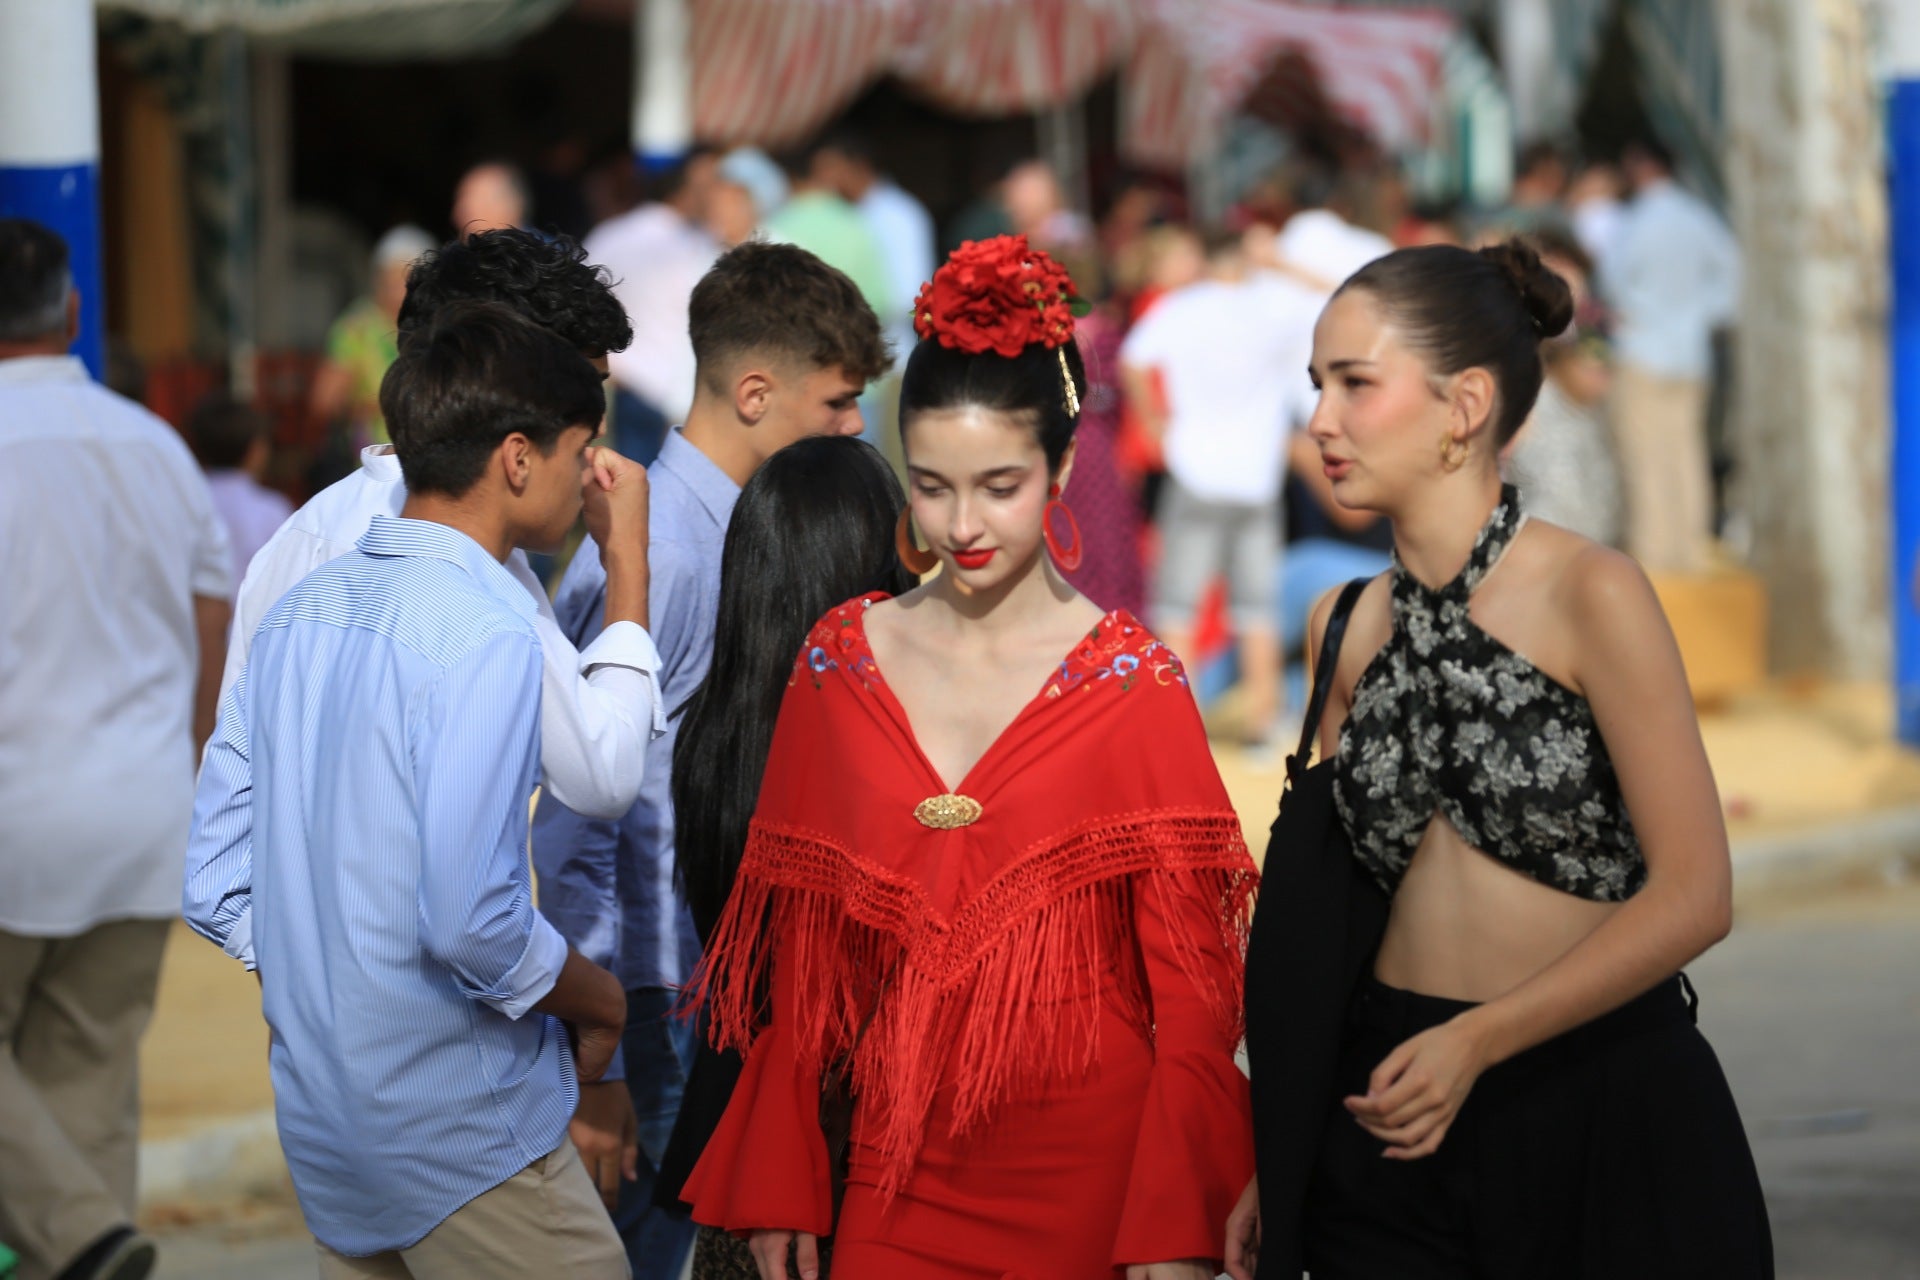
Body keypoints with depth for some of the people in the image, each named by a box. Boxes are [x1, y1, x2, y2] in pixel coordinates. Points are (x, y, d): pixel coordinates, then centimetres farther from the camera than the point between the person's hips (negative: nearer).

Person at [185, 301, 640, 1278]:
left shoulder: (301, 611, 7)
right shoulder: (485, 631, -17)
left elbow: (214, 888, 8)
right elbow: (471, 919, -24)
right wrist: (597, 999, -7)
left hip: (320, 1116, 8)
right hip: (463, 1133, -8)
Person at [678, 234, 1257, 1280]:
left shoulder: (1134, 685, -7)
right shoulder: (839, 662, 3)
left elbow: (1192, 989, -6)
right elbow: (802, 953, 9)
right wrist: (778, 1184, 5)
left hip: (1088, 1176, -3)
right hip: (900, 1167, 3)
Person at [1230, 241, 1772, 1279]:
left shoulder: (1590, 595, -11)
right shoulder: (1348, 628, 4)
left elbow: (1693, 895, -13)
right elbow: (1335, 903, 11)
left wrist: (1476, 1041, -17)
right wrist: (1277, 1158, 6)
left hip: (1602, 1118, -4)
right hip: (1391, 1117, 4)